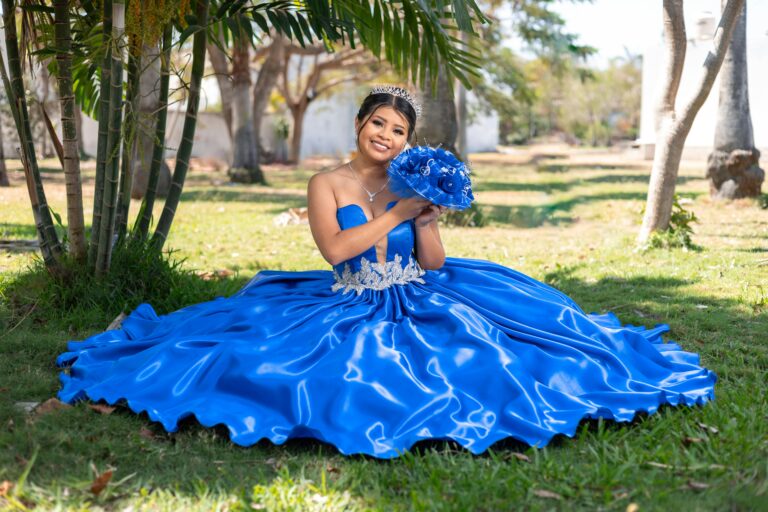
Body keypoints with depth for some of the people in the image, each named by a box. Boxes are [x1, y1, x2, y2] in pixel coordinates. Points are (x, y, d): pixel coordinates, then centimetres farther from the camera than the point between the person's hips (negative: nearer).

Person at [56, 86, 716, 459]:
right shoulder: (328, 184, -1)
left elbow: (434, 264, 2)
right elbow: (335, 250, -18)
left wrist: (428, 216, -16)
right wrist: (398, 213, -17)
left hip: (416, 305, 2)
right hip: (347, 311, -2)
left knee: (480, 343, -16)